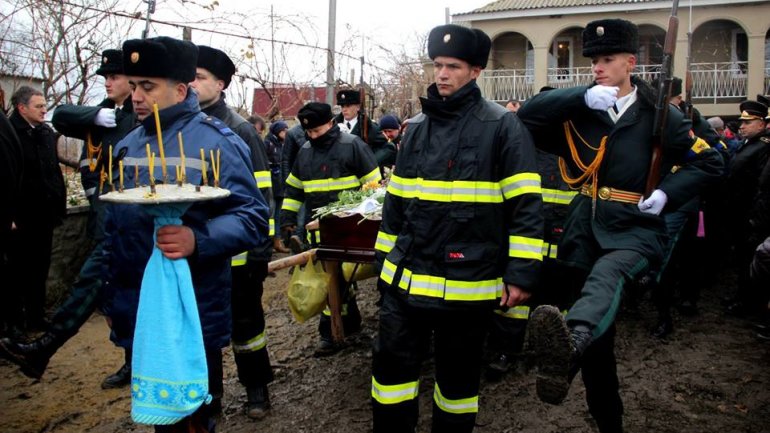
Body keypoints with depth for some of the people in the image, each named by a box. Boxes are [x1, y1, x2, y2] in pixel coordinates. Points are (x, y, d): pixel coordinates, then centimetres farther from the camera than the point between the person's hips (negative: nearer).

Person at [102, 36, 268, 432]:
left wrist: (198, 239, -33)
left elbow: (252, 218, -15)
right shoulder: (127, 146, 10)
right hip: (136, 318, 6)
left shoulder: (217, 141, -10)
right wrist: (113, 299, 17)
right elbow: (113, 227, 18)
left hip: (194, 317, -6)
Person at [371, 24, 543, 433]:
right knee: (392, 363, 11)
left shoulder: (502, 126, -7)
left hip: (467, 283, -5)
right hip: (405, 278, 5)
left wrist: (521, 273, -14)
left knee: (458, 374, 12)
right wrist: (385, 256, 16)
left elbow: (525, 205, -10)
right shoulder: (417, 127, 9)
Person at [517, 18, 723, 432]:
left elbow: (708, 163, 7)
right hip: (584, 231, 3)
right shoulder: (578, 109, 6)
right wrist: (581, 97, -23)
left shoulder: (657, 114, 1)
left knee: (607, 274, -39)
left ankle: (570, 342, -68)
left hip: (634, 229, -3)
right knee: (597, 339, 11)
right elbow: (528, 113, -9)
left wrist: (667, 193, -10)